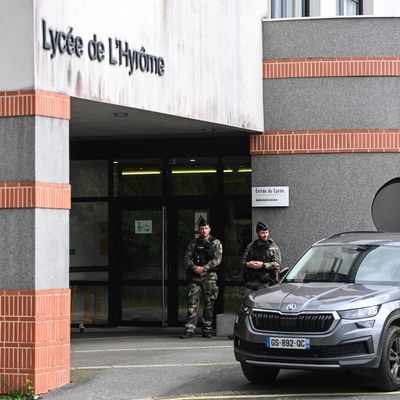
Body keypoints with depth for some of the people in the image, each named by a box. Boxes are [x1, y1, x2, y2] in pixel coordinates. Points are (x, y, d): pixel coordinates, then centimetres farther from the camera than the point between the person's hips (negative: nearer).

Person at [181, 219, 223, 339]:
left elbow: (217, 259, -6)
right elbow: (187, 258, 6)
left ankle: (207, 329, 10)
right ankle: (189, 330, -5)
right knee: (192, 303, -5)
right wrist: (194, 268, -13)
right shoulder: (193, 243, 12)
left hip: (209, 276, -1)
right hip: (194, 276, 1)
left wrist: (204, 268, -15)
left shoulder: (215, 243, 5)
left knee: (209, 304, 2)